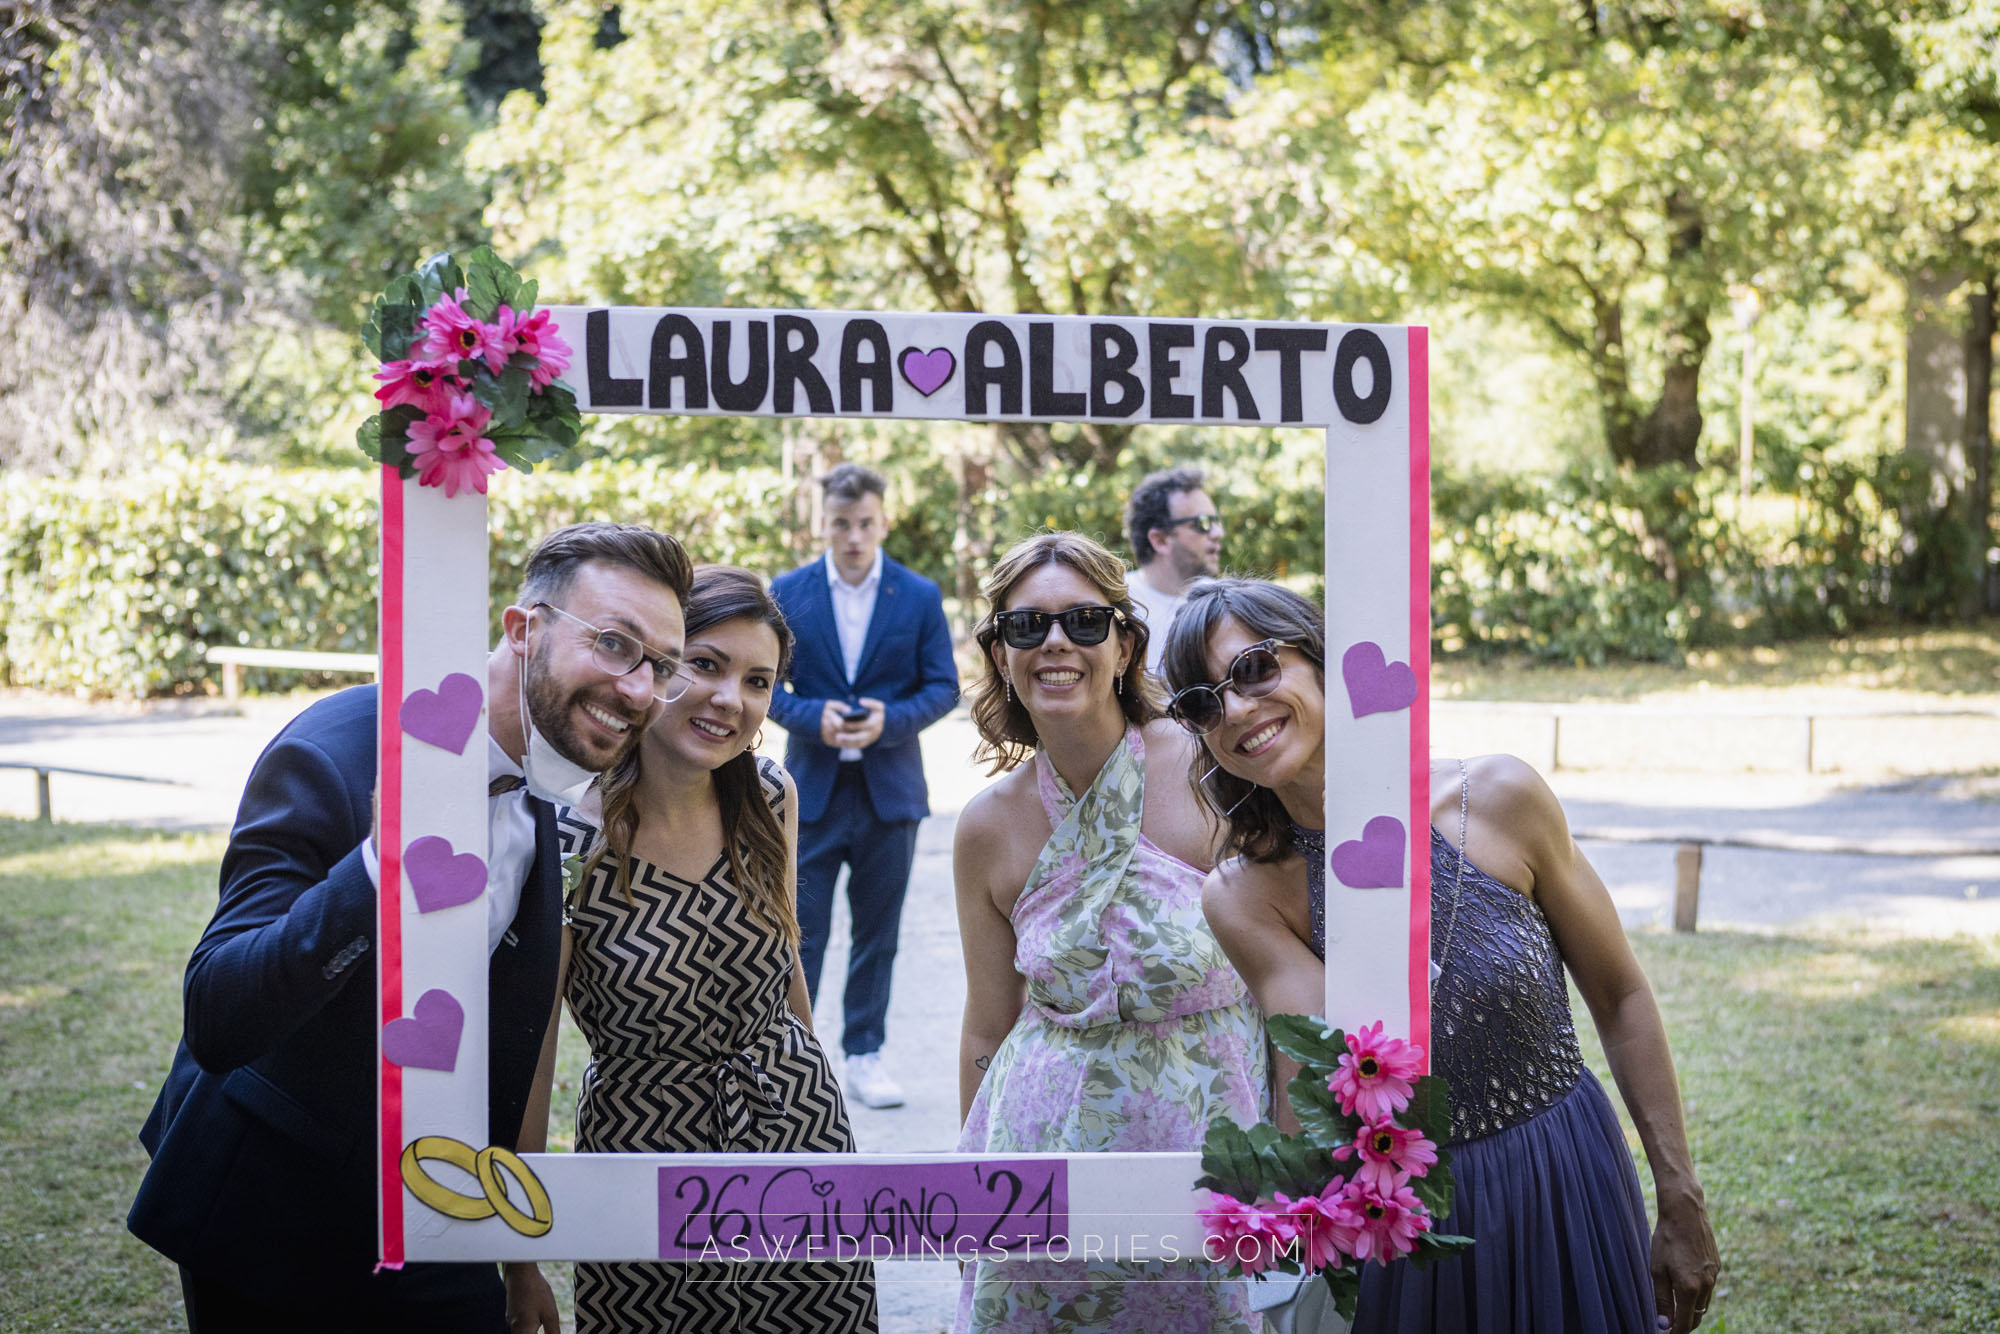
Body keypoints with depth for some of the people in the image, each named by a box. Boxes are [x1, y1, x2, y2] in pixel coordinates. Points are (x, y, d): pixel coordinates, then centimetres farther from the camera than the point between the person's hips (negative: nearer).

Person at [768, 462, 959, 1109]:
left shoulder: (921, 596, 1)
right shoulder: (787, 592, 2)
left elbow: (944, 686, 2)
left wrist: (890, 721, -15)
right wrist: (812, 717, -16)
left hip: (890, 789, 1)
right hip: (812, 788, -1)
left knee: (877, 933, 9)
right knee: (800, 930, -2)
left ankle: (864, 1053, 19)